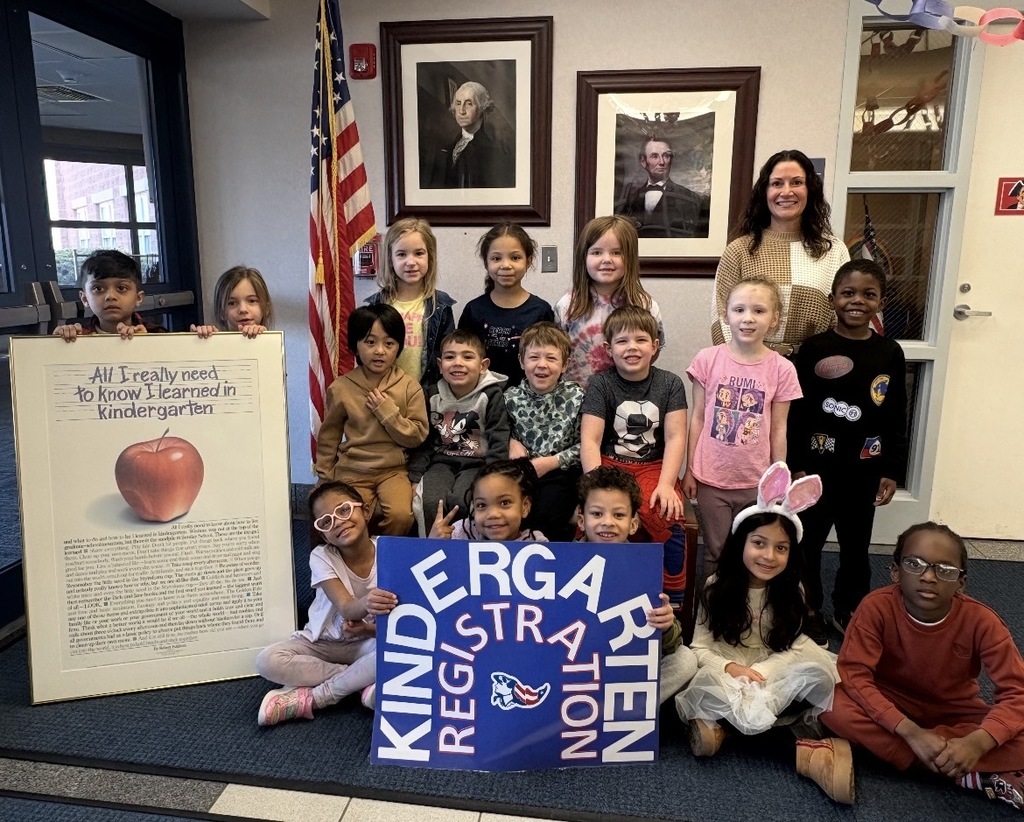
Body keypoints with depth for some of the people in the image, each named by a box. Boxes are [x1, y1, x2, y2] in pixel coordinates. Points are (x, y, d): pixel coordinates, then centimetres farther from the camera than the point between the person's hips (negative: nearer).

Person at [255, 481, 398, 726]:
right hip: (323, 643, 1)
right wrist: (366, 605, -55)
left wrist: (369, 628, -33)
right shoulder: (322, 557, -15)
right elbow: (345, 608, -30)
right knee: (267, 661, -26)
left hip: (367, 642, -1)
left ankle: (313, 697, -22)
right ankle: (367, 680, -18)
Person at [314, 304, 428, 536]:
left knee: (401, 515, -24)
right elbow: (329, 436, 8)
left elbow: (418, 436, -4)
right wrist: (325, 479, 10)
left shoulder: (409, 387, -4)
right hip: (352, 471, 1)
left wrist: (389, 412, -16)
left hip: (394, 470, -1)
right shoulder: (341, 388, -2)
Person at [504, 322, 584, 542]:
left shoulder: (576, 397, -5)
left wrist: (551, 462, -14)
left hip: (560, 471, -2)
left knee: (543, 514, -25)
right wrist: (511, 441, -4)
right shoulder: (511, 397, 1)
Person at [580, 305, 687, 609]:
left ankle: (674, 601, -9)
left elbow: (675, 438, -3)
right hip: (610, 464, 0)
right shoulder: (601, 384, 0)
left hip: (653, 466, 1)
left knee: (664, 515, -29)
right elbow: (589, 440, -8)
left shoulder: (670, 384, 4)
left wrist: (666, 484, -18)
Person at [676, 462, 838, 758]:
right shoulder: (716, 587, -4)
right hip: (724, 672, -2)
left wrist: (759, 674, -21)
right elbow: (700, 648, -5)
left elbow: (793, 646, -3)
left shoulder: (792, 592, 2)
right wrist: (730, 668, -24)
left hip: (774, 673, 2)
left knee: (817, 667, -27)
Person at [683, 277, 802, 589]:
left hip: (756, 481, 0)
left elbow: (778, 431, 1)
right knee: (716, 553, 11)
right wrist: (689, 470, 2)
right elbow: (697, 419, 0)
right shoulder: (708, 359, -6)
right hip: (711, 478, 0)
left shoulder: (781, 369, -5)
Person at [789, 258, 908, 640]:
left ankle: (849, 612, 35)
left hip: (864, 472, 2)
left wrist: (892, 471, 3)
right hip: (816, 469, -2)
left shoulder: (890, 353, 0)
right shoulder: (814, 348, -8)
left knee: (856, 547, 16)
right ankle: (806, 612, 29)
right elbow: (795, 412, -7)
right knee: (807, 544, 11)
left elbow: (897, 418, 5)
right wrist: (793, 466, -10)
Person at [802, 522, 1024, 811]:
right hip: (889, 706, 0)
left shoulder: (981, 621, -20)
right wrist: (911, 732, -37)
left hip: (954, 714, 1)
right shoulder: (877, 607, -23)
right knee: (834, 705, -31)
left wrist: (976, 743, -38)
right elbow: (853, 675, -26)